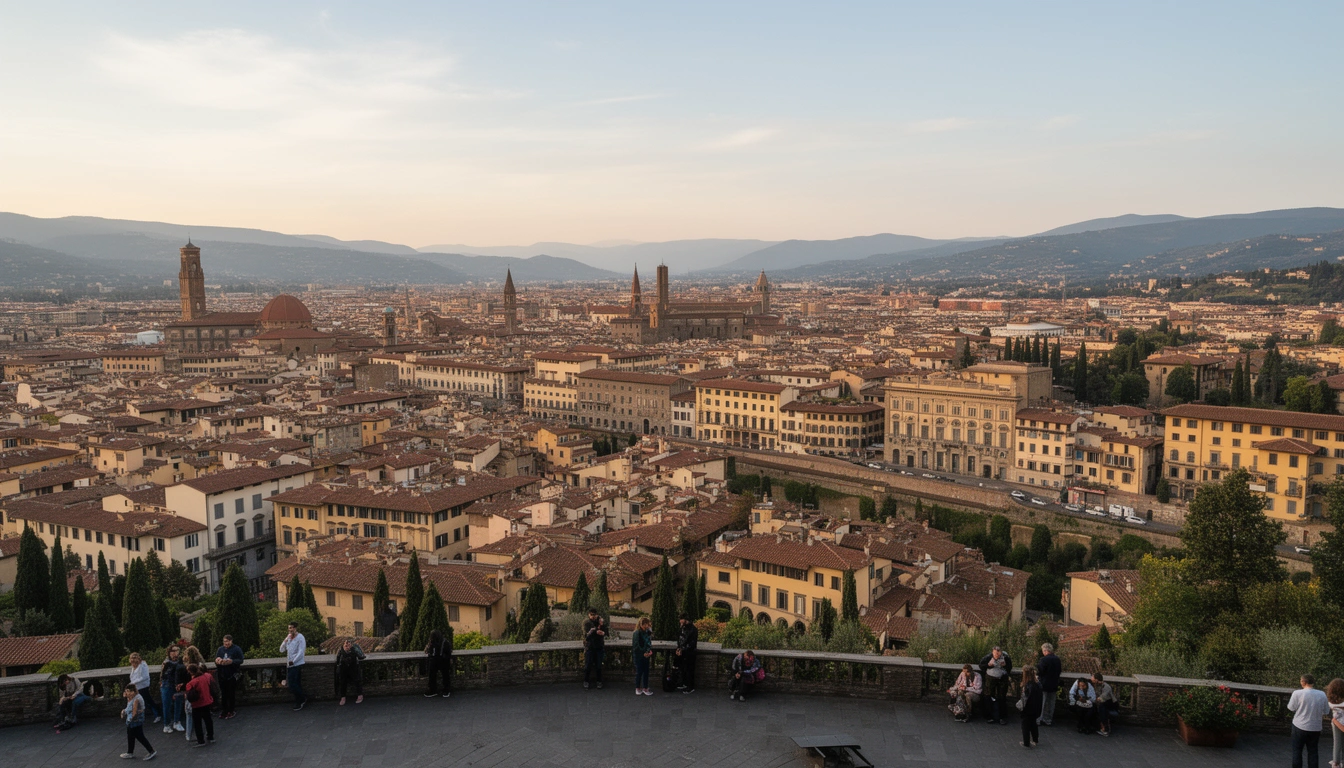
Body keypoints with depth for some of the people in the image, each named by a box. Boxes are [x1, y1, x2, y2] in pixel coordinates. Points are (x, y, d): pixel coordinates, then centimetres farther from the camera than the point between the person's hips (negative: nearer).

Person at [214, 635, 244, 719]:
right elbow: (216, 659, 9)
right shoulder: (220, 649, 8)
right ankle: (224, 710, 18)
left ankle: (230, 711, 13)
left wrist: (231, 661, -25)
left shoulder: (237, 649, -5)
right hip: (222, 674, 4)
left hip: (232, 675, -4)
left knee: (231, 693, 3)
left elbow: (240, 660, -9)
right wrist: (218, 661, -14)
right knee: (223, 693, 8)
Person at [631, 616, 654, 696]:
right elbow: (636, 645, -14)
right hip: (639, 656, -5)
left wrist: (650, 651, -6)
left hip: (646, 655, 5)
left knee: (646, 672, 7)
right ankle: (638, 688, 17)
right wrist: (644, 653, -15)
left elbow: (649, 643, 10)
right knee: (639, 672, 2)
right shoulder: (637, 633, -13)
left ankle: (645, 688, 16)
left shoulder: (648, 632, 4)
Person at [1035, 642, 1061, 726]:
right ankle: (1049, 720, 23)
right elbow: (1059, 670, 11)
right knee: (1051, 703, 15)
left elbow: (1039, 672, -20)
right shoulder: (1057, 659, 0)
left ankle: (1040, 720, 10)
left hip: (1044, 685, -6)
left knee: (1041, 703, 6)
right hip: (1054, 685, 6)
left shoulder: (1043, 659, -22)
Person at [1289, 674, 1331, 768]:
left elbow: (1291, 708, -7)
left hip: (1300, 726, -3)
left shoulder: (1298, 693, -15)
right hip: (1315, 728, 3)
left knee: (1297, 751, 9)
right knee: (1313, 752, 14)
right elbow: (1326, 712, 1)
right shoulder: (1322, 694, -6)